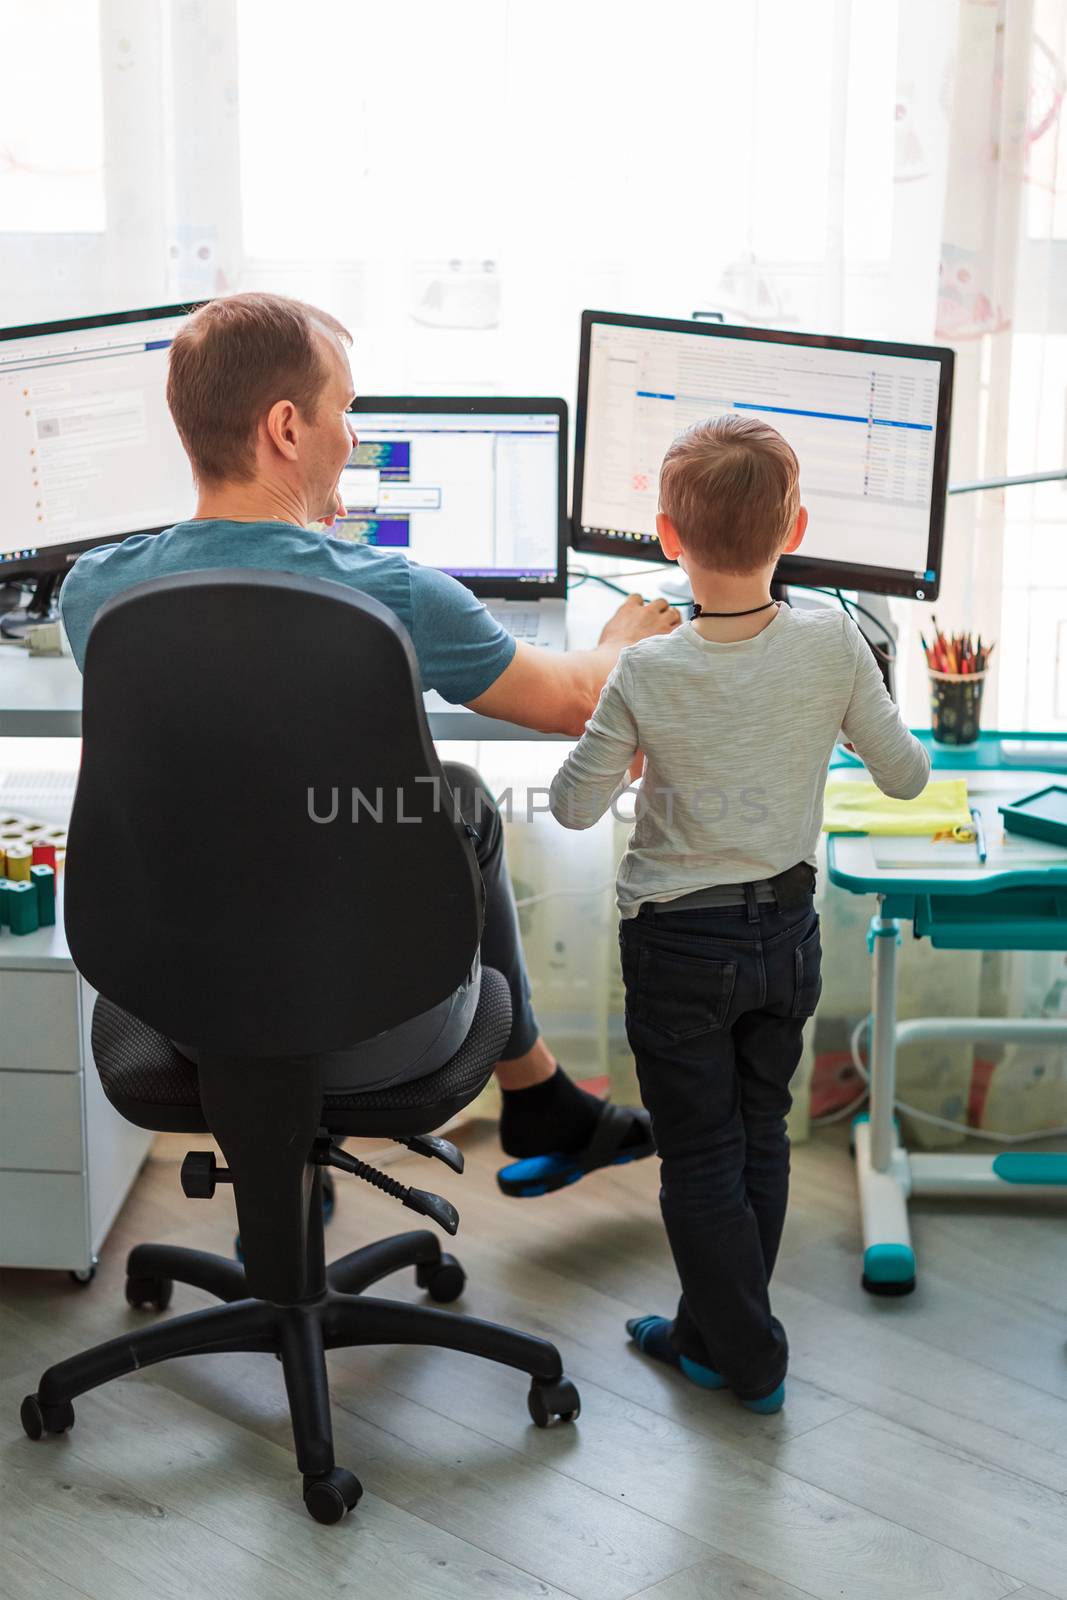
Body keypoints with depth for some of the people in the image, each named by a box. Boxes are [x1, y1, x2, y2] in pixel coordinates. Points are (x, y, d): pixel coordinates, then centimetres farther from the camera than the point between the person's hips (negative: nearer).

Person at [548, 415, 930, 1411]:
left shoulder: (647, 674, -20)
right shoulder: (834, 645, -14)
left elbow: (573, 807, -9)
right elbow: (905, 777, -2)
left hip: (680, 945, -3)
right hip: (787, 931, 4)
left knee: (699, 1153, 10)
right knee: (760, 1132, 20)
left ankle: (746, 1356, 18)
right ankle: (715, 1330, 33)